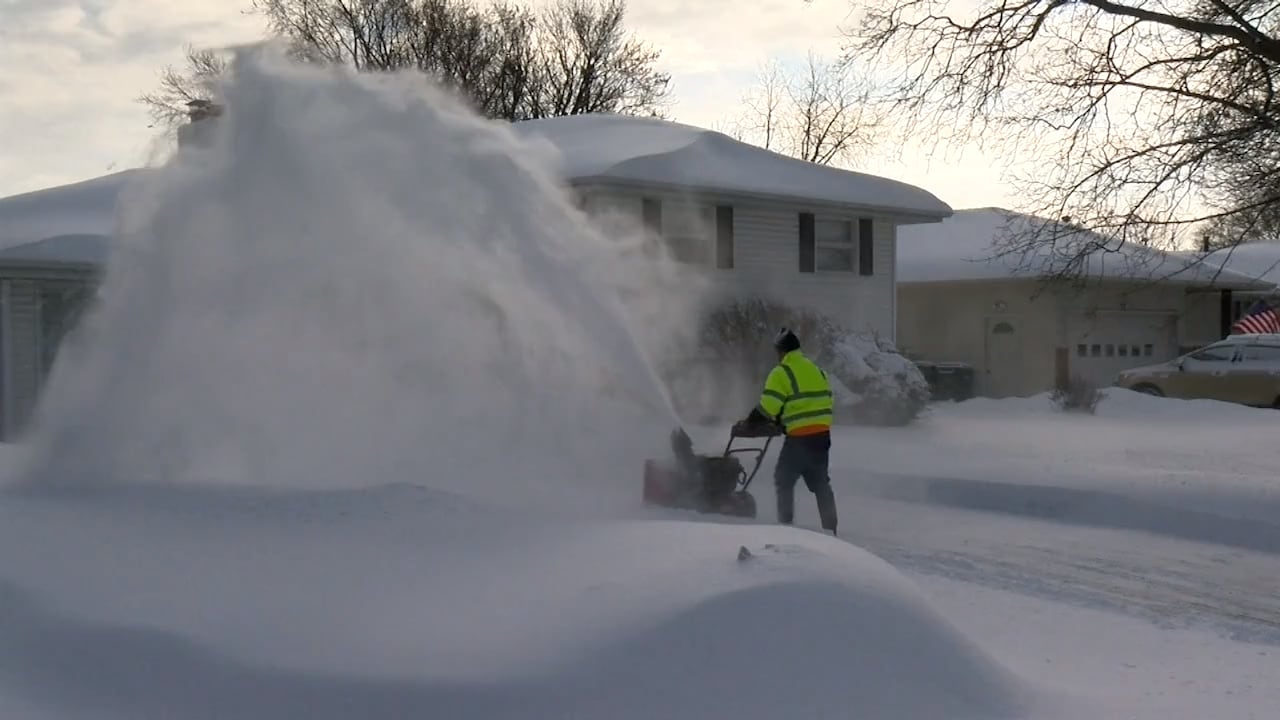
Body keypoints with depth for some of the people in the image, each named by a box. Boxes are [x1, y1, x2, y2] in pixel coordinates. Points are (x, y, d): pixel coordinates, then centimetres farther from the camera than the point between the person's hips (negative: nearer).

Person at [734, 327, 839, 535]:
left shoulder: (782, 373, -8)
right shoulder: (817, 370, 16)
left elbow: (767, 407, -13)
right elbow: (827, 400, 18)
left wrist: (749, 423, -1)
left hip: (799, 436, -7)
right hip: (822, 434, 7)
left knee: (784, 479, 6)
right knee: (820, 482, 14)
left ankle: (786, 524, 2)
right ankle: (829, 528, 14)